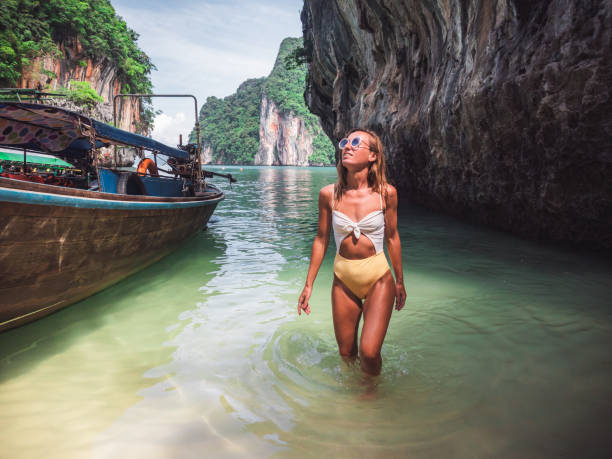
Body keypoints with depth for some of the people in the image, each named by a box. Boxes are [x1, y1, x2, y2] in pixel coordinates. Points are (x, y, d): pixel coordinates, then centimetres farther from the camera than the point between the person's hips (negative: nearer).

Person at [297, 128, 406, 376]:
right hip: (343, 280, 2)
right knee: (346, 352, 12)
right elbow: (321, 239, 2)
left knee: (369, 352, -9)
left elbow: (392, 237, 1)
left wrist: (399, 281, 10)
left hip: (379, 279, -2)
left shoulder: (386, 193, -11)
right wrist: (308, 285, 6)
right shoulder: (329, 194, -8)